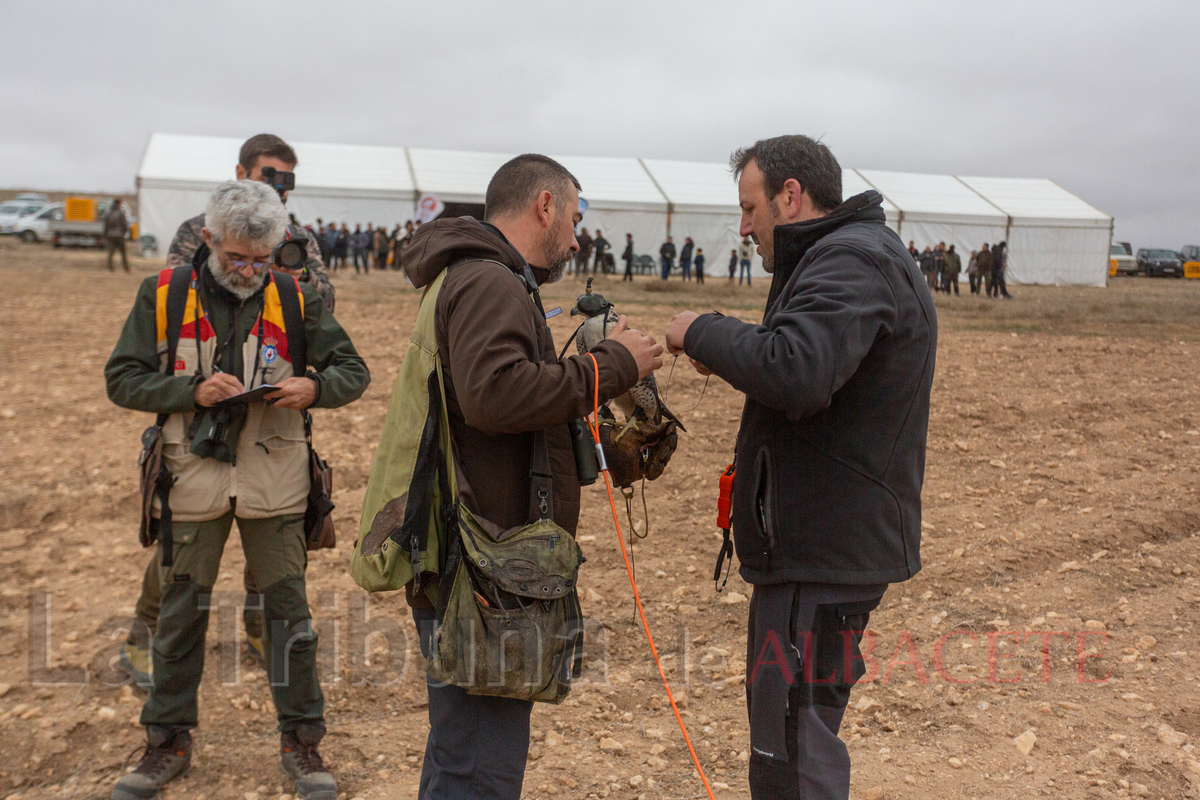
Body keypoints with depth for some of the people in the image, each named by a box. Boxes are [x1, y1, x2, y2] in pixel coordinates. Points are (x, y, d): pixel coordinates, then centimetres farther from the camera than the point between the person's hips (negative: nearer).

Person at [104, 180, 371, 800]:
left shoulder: (294, 299, 0)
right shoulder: (164, 295, 0)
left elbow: (353, 371, 4)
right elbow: (122, 379, 0)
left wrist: (314, 387, -17)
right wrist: (191, 390, -17)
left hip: (273, 481, 0)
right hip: (193, 478, 0)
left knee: (288, 609, 4)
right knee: (180, 613, 10)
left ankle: (300, 741, 19)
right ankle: (167, 742, 28)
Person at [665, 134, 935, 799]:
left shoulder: (852, 261, -18)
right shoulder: (848, 254, 18)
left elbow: (795, 372, -34)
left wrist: (702, 332, -18)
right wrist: (730, 356, 6)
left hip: (824, 552, -11)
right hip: (814, 542, 11)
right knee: (778, 722, 23)